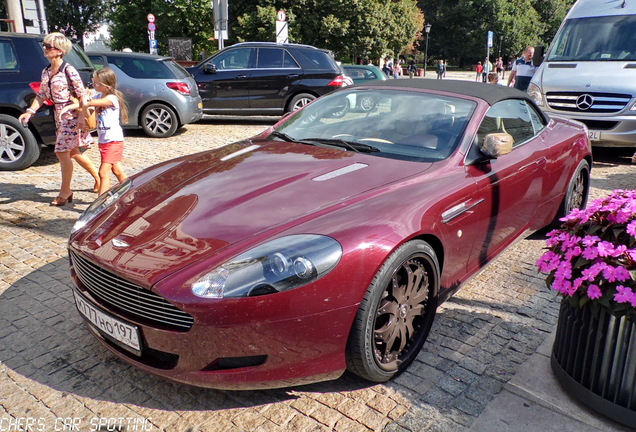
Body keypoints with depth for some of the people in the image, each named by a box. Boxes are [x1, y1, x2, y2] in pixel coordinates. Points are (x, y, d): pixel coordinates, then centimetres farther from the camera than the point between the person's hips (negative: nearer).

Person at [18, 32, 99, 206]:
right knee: (73, 152, 15)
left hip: (71, 115, -8)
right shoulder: (46, 72, 10)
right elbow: (41, 95, 14)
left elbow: (82, 95, -16)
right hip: (59, 116, 8)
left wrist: (82, 117, -22)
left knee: (62, 152, -6)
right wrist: (30, 112, 2)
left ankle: (65, 191, 6)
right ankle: (98, 177, 31)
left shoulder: (68, 70, -13)